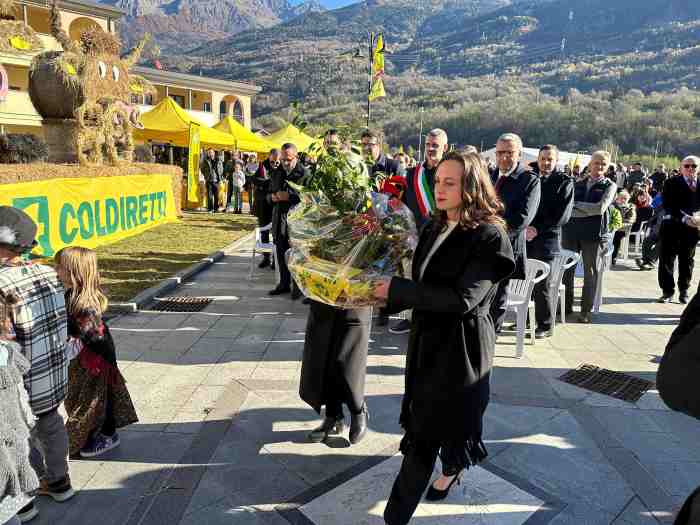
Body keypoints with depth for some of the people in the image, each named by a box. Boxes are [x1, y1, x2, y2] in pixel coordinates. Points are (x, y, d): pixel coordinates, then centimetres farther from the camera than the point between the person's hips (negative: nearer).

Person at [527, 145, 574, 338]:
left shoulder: (564, 182, 1)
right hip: (526, 238, 4)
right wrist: (524, 228, -5)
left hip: (546, 240, -3)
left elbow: (563, 215, -6)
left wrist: (537, 229, -10)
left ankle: (545, 326, 12)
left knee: (541, 286, 0)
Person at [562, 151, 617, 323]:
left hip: (594, 233, -3)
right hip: (572, 231, 3)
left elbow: (600, 208, -12)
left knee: (591, 273, 4)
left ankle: (586, 310, 13)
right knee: (566, 269, 6)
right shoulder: (578, 184, 12)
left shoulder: (609, 186, 3)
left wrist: (576, 205, -7)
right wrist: (588, 211, -11)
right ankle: (567, 305, 20)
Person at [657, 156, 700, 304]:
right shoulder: (671, 183, -2)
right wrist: (684, 219, -22)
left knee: (687, 261, 10)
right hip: (672, 226, -2)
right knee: (667, 260, 0)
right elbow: (668, 206, -12)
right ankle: (668, 291, 11)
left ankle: (684, 291, 23)